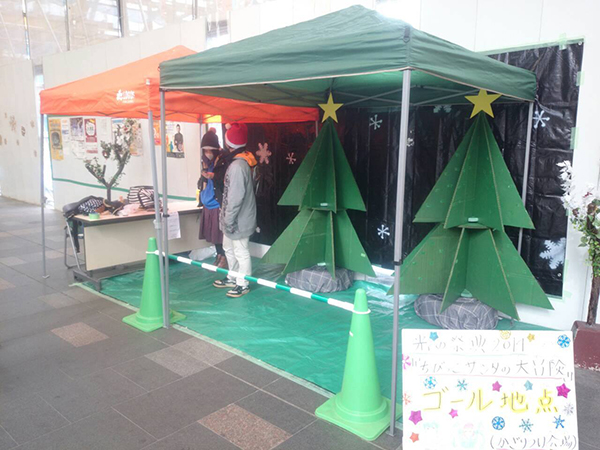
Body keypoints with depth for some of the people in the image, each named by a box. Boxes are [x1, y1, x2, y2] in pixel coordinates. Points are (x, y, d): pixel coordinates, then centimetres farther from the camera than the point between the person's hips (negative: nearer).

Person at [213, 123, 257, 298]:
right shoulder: (241, 161, 8)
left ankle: (243, 284, 17)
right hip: (232, 218, 10)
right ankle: (233, 278, 38)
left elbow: (236, 197, -25)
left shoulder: (238, 165, -24)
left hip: (239, 220, -10)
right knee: (229, 248, 22)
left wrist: (229, 220, -19)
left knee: (240, 251, 3)